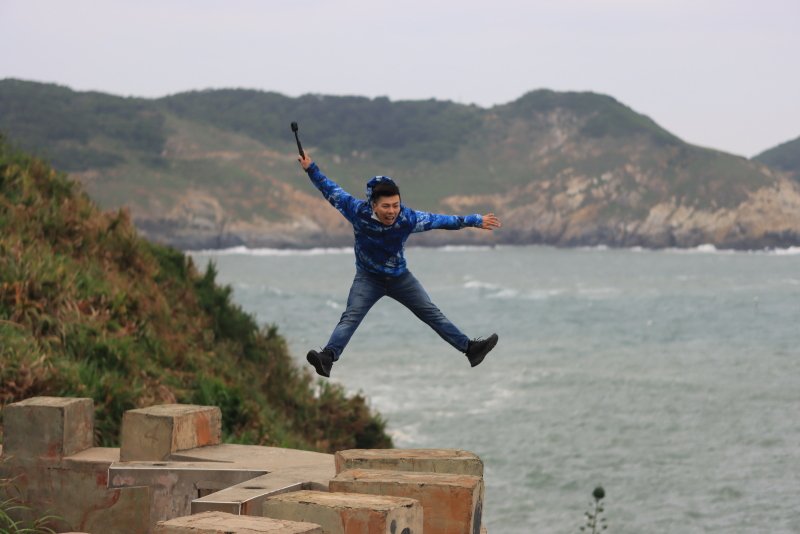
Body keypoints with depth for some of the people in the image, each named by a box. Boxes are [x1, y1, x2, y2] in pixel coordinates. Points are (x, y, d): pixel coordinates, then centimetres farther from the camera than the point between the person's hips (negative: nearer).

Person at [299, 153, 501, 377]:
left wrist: (475, 221, -5)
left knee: (432, 314, 5)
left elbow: (440, 220, -10)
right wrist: (311, 169, -9)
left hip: (400, 277, 2)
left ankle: (470, 348, 10)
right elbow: (332, 191, -10)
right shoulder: (358, 211, -23)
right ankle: (327, 357, -35)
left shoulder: (408, 218, -21)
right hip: (368, 278, -2)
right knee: (351, 317, -21)